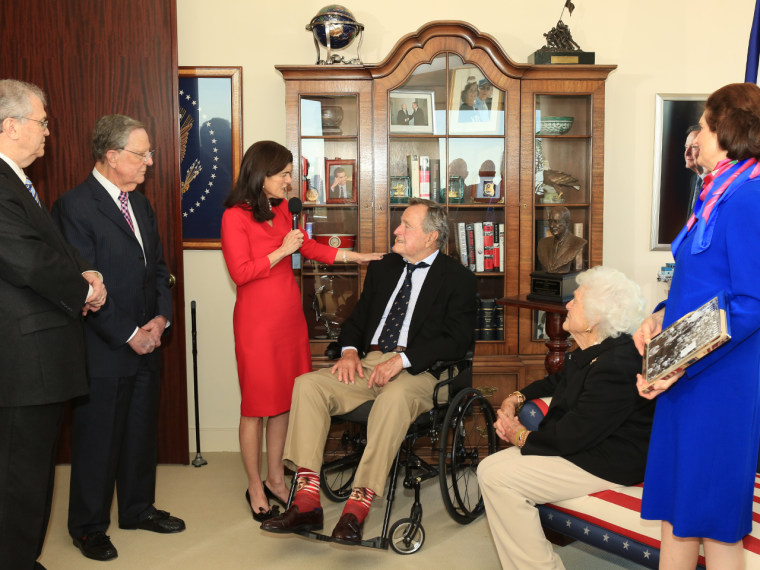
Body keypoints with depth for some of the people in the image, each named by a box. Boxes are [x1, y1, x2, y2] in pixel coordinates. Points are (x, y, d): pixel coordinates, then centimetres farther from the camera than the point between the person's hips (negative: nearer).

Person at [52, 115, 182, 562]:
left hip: (147, 344, 7)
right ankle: (89, 527, 25)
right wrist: (128, 334, -15)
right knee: (98, 441, 6)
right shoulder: (74, 206, -14)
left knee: (142, 433, 17)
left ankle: (138, 508, 36)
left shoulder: (140, 203, 11)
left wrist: (161, 317, -1)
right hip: (104, 351, -7)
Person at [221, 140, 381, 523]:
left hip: (289, 316, 7)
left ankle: (275, 480, 25)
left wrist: (354, 256, 21)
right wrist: (282, 251, -16)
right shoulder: (235, 217, -11)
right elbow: (241, 273, -15)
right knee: (257, 405, 2)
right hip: (257, 320, -7)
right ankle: (255, 488, 17)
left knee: (283, 401, 11)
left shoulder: (281, 209, 10)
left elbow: (305, 246, 22)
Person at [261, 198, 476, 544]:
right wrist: (349, 350, 0)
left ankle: (357, 509, -34)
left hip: (417, 372, -5)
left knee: (394, 397, -39)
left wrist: (402, 360, -19)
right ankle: (307, 502, -22)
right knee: (307, 384, -18)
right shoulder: (383, 267, 21)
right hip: (367, 363, 6)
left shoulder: (458, 279, 3)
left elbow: (457, 340, -9)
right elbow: (357, 318, 23)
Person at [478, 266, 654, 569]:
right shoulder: (593, 352, 5)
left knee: (496, 476, -18)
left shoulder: (616, 367, -27)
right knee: (491, 468, 3)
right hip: (586, 445, 10)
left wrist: (521, 435, -9)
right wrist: (516, 397, 9)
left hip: (607, 464, -10)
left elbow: (571, 436, -25)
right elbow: (558, 382, 25)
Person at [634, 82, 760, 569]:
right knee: (677, 501, 17)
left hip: (720, 378, -9)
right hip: (687, 371, 9)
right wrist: (662, 316, 3)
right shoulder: (720, 195, 12)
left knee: (715, 515, 5)